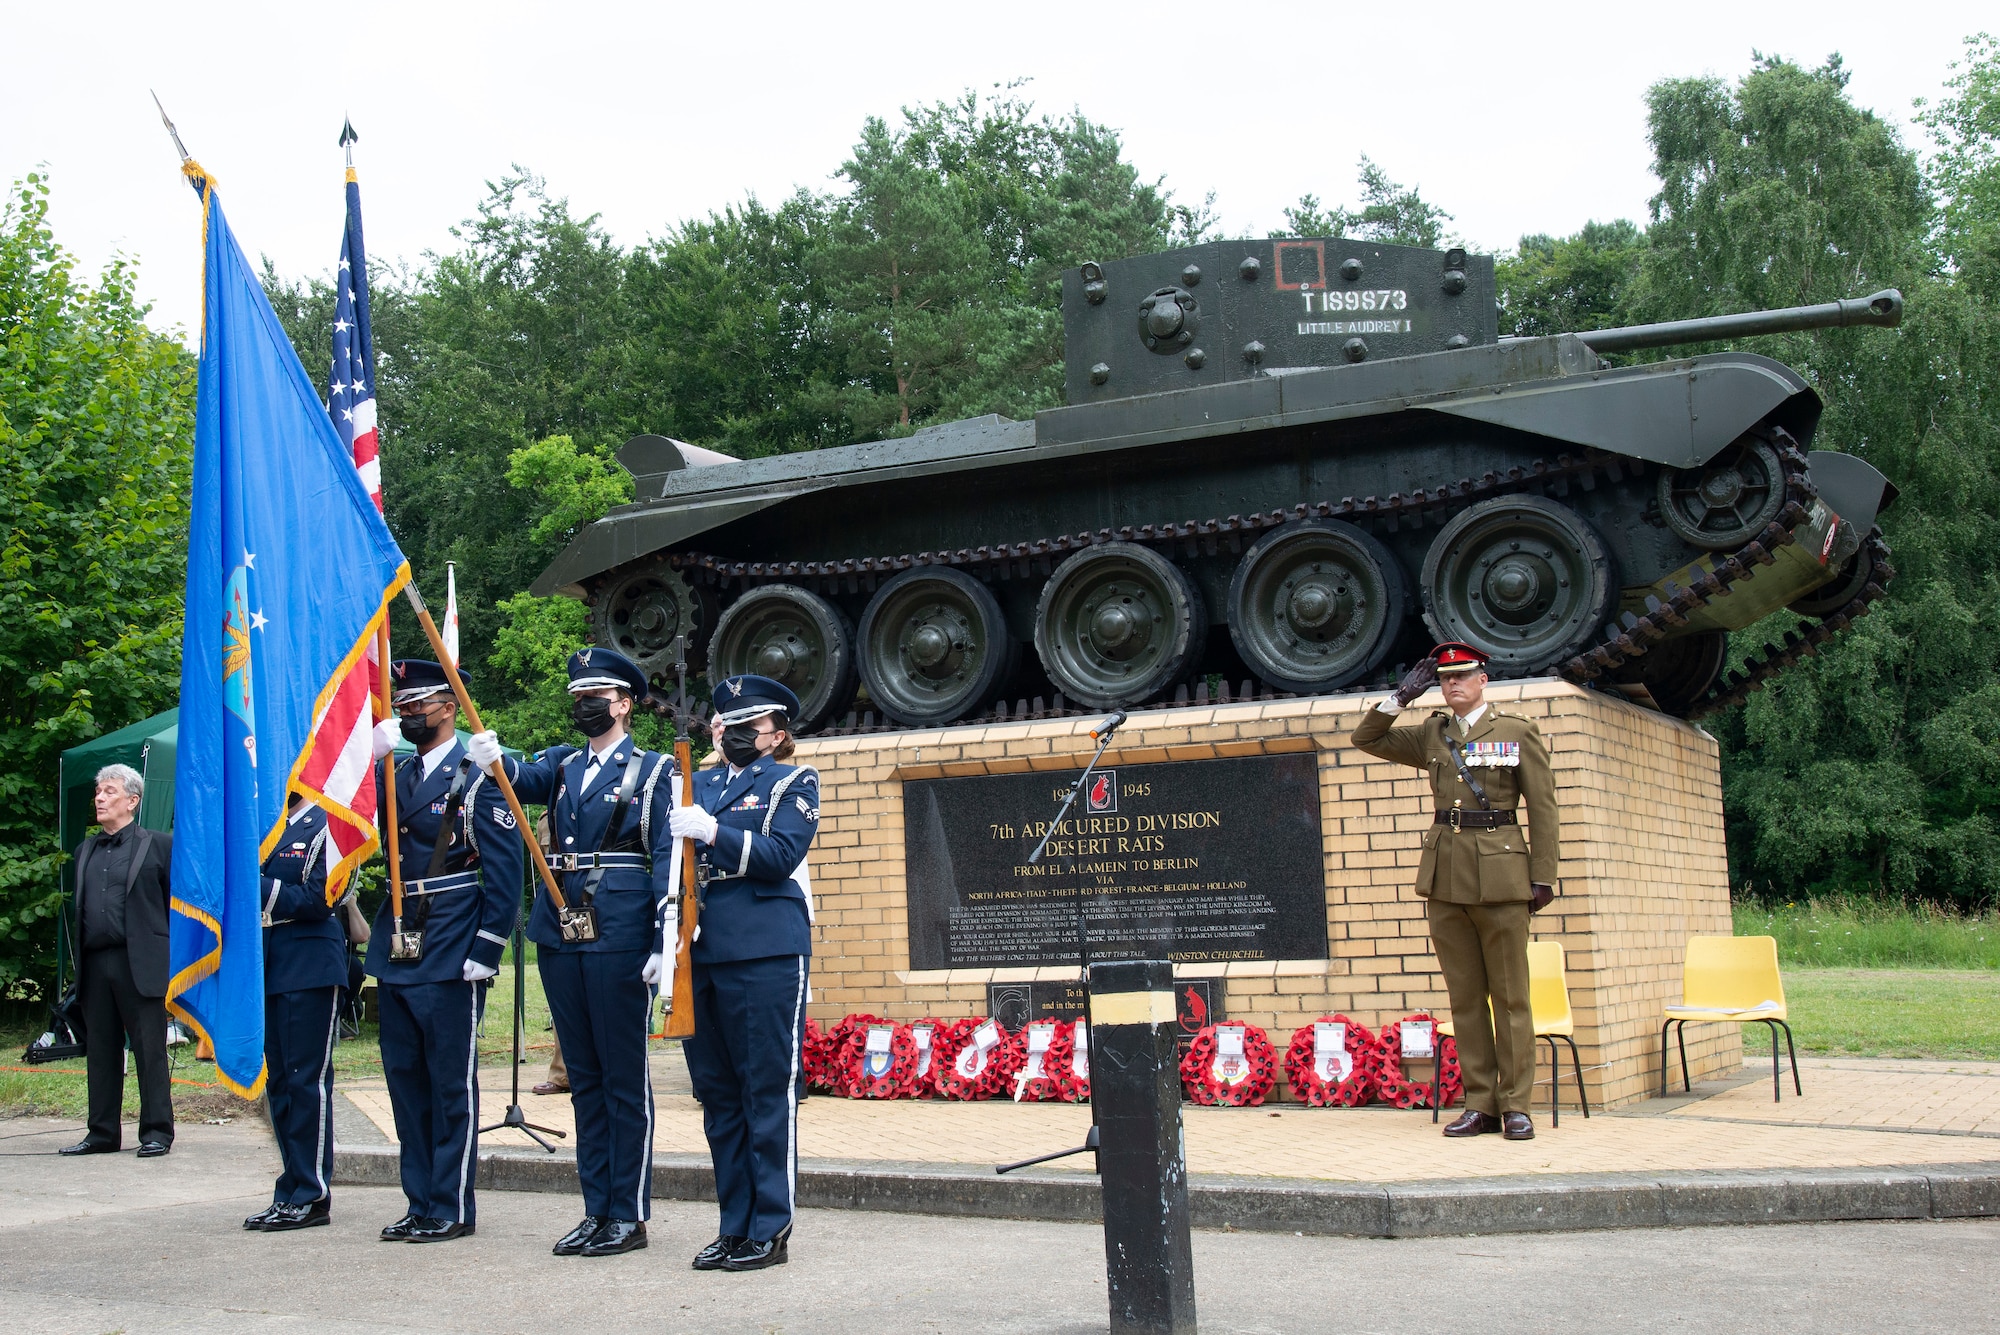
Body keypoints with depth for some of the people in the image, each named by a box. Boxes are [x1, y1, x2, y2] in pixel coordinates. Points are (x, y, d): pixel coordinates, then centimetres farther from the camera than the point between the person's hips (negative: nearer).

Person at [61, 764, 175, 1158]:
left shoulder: (157, 845, 1)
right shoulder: (86, 851, 17)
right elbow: (79, 908, 19)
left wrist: (171, 954, -6)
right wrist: (78, 956, 11)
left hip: (140, 964, -5)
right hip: (95, 965, 6)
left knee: (150, 1051, -1)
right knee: (100, 1051, 10)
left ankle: (157, 1131, 5)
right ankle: (102, 1133, 17)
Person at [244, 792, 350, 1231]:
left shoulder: (327, 827, -7)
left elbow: (318, 899, -15)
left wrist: (260, 889, -14)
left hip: (310, 969, -8)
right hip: (271, 970, 8)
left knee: (307, 1080, -5)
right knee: (279, 1081, 11)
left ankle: (311, 1196, 1)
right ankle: (291, 1191, 18)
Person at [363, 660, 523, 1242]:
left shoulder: (477, 777, -5)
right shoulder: (395, 776, 16)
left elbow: (505, 870, -9)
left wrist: (485, 951, -14)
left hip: (451, 953, -7)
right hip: (397, 951, 7)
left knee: (452, 1084, 0)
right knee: (406, 1080, 11)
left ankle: (451, 1209, 8)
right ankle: (420, 1203, 20)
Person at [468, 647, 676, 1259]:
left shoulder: (653, 770, 2)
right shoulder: (563, 763, 17)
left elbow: (668, 858, -5)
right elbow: (527, 781, -4)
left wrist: (665, 944, -13)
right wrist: (496, 761, -27)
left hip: (620, 934, -5)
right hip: (560, 932, 5)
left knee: (625, 1077, -1)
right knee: (584, 1076, 10)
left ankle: (629, 1215, 6)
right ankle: (596, 1210, 18)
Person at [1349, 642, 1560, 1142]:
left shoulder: (1518, 732, 4)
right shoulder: (1431, 735, 13)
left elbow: (1543, 809, 1)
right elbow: (1366, 737, 18)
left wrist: (1542, 876, -5)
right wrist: (1401, 697, 6)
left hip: (1500, 875, -4)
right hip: (1445, 876, 4)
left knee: (1510, 996, -1)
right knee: (1464, 997, 5)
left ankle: (1515, 1105, 3)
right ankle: (1480, 1104, 9)